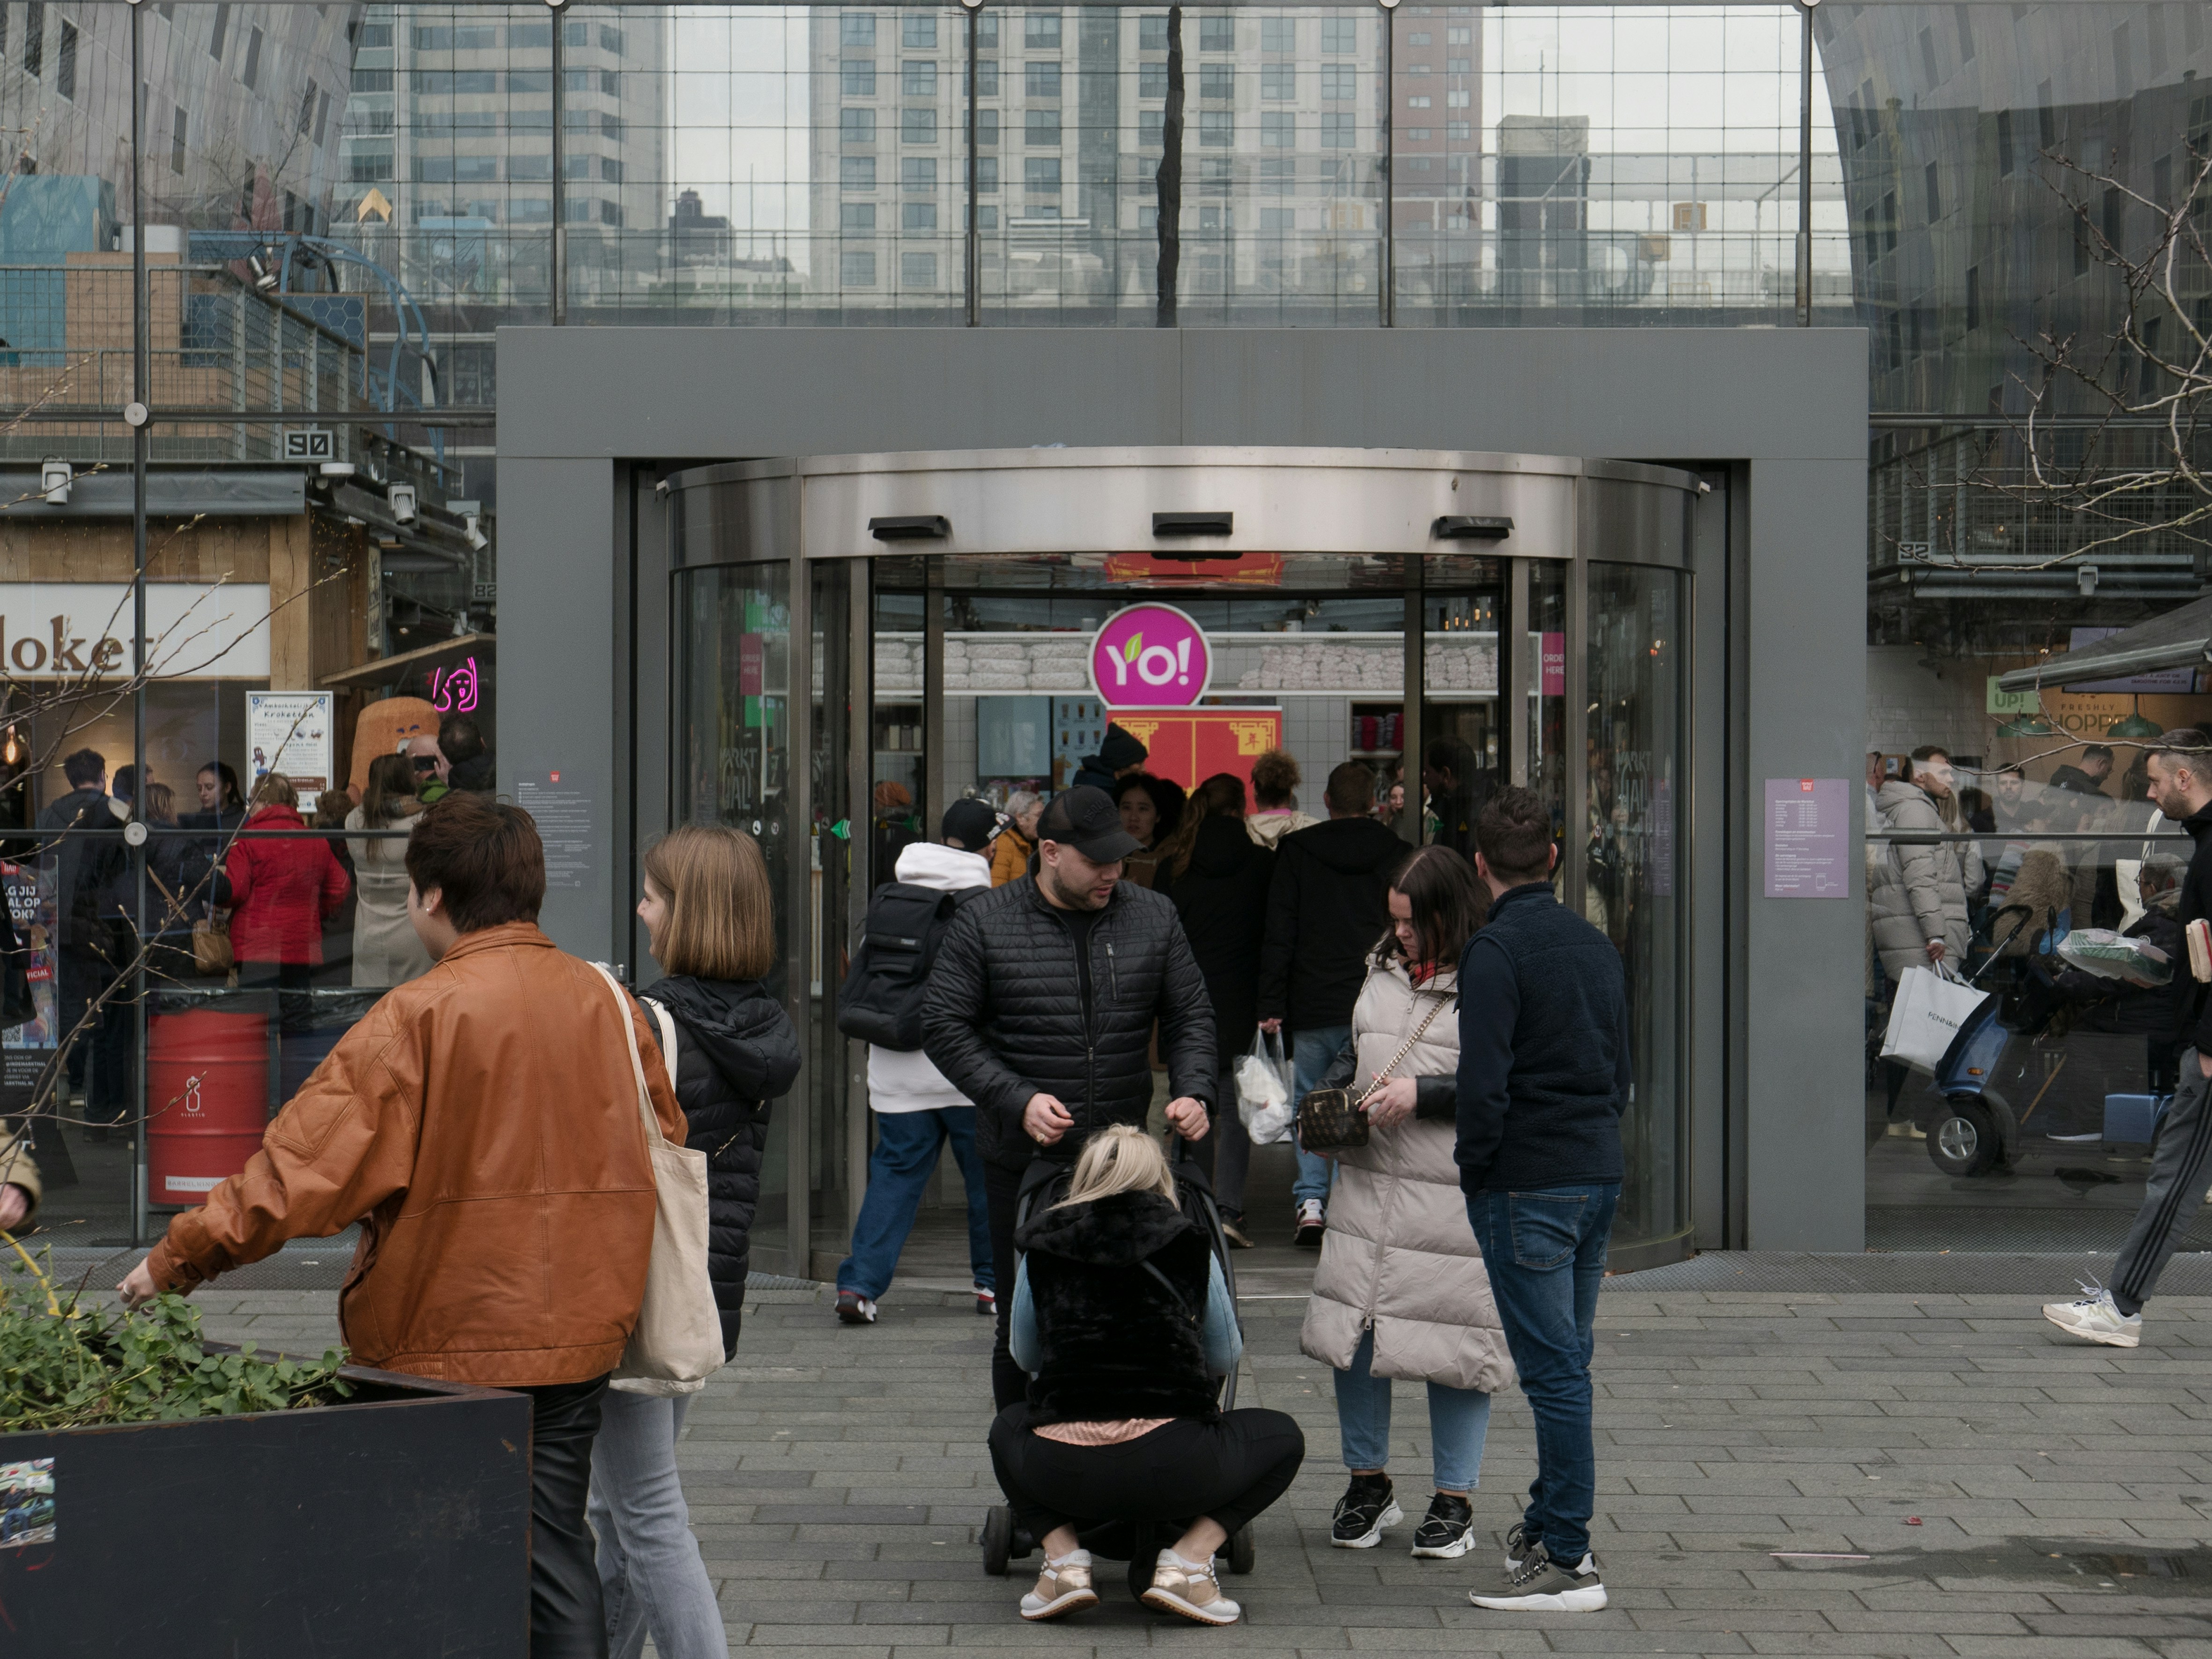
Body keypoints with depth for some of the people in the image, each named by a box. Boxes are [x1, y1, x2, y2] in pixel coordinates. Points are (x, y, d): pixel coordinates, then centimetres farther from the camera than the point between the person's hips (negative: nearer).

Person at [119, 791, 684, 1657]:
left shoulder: (420, 1015, -13)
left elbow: (307, 1156, -14)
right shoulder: (607, 1000, 3)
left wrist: (180, 1256, -6)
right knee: (552, 1541, 12)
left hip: (452, 1335, -5)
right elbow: (666, 1141, 15)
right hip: (581, 1326, 5)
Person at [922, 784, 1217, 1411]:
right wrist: (1016, 1100, -15)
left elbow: (1192, 1015, 12)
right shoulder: (985, 924, -2)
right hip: (1024, 1163, -2)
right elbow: (943, 1025, -3)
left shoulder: (1154, 917, 6)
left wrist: (1194, 1090, -7)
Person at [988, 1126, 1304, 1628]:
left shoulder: (1042, 1251, 12)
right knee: (1282, 1437, 27)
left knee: (1009, 1426, 37)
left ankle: (1064, 1558, 12)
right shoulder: (1191, 1248, 10)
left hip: (1063, 1474, 2)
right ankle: (1188, 1561, 6)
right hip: (1171, 1473, -2)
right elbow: (1226, 1360, 23)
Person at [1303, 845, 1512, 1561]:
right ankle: (1367, 1482, 24)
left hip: (1454, 1193, -6)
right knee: (1353, 1330, 7)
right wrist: (1329, 1095, 9)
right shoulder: (1383, 969, 14)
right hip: (1369, 1181, 6)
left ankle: (1454, 1500, 14)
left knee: (1452, 1339, 0)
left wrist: (1422, 1096, -15)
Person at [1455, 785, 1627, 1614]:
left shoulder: (1496, 949, -12)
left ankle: (1566, 1561, -4)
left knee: (1554, 1371, -6)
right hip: (1600, 1174, 8)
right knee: (1566, 1363, 16)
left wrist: (1475, 1172, -6)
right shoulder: (1597, 945, 13)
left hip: (1528, 1186, -8)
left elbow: (1483, 1082, -18)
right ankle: (1549, 1526, 25)